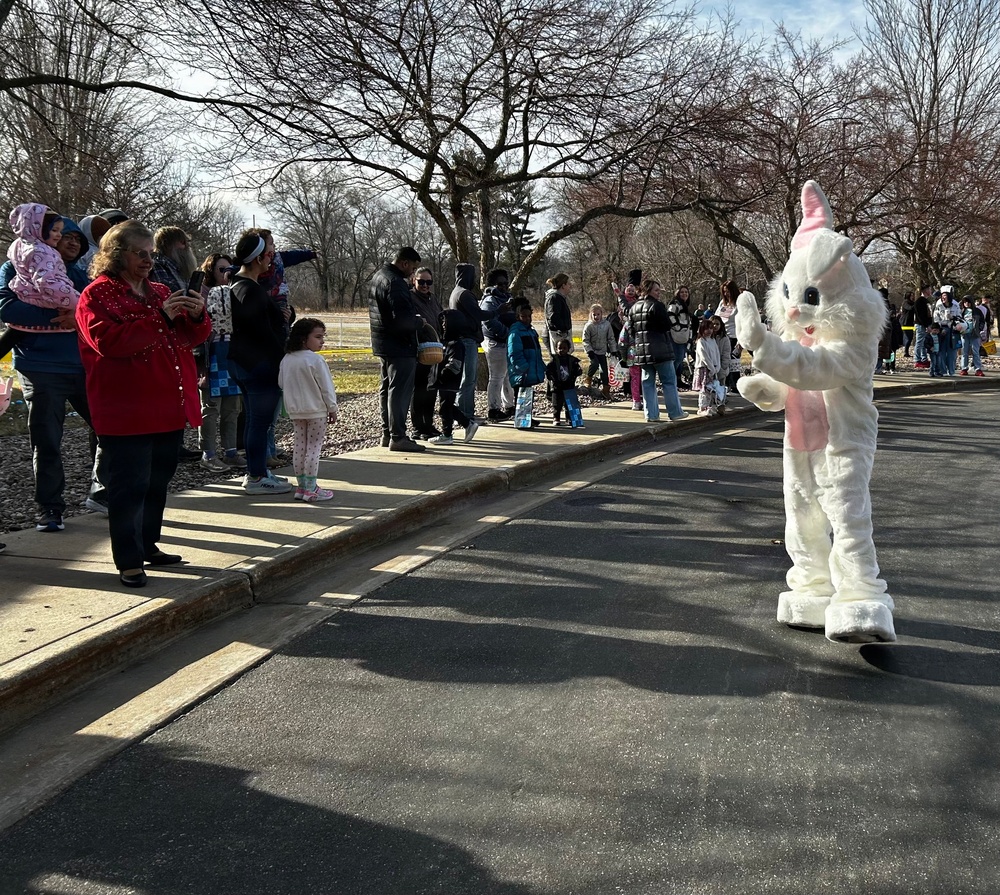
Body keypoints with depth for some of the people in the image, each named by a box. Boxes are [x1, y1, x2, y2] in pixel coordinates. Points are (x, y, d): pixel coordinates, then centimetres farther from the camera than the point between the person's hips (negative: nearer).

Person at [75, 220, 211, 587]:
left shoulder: (161, 292, 16)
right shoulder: (96, 295, -5)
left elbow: (193, 337, 16)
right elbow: (108, 342, -20)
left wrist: (197, 316, -7)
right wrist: (160, 317, -23)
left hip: (169, 408, 7)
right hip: (126, 413, -7)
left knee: (158, 481, 15)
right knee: (130, 485, -5)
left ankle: (148, 544, 28)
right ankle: (128, 561, 0)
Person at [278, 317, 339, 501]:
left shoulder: (286, 359, 3)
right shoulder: (316, 360, -17)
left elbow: (281, 384, 11)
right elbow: (326, 387, -13)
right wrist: (332, 409, -4)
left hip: (295, 411, 6)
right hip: (316, 410, -6)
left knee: (299, 445, 13)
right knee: (314, 447, -2)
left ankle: (301, 486, 18)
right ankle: (311, 489, -1)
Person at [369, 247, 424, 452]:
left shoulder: (379, 275, 13)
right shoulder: (395, 283, -21)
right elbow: (403, 317, -29)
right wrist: (417, 322, -10)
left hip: (383, 343, 10)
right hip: (399, 345, -10)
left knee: (386, 389, 15)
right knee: (400, 391, -7)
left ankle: (387, 433, 22)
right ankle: (397, 437, -6)